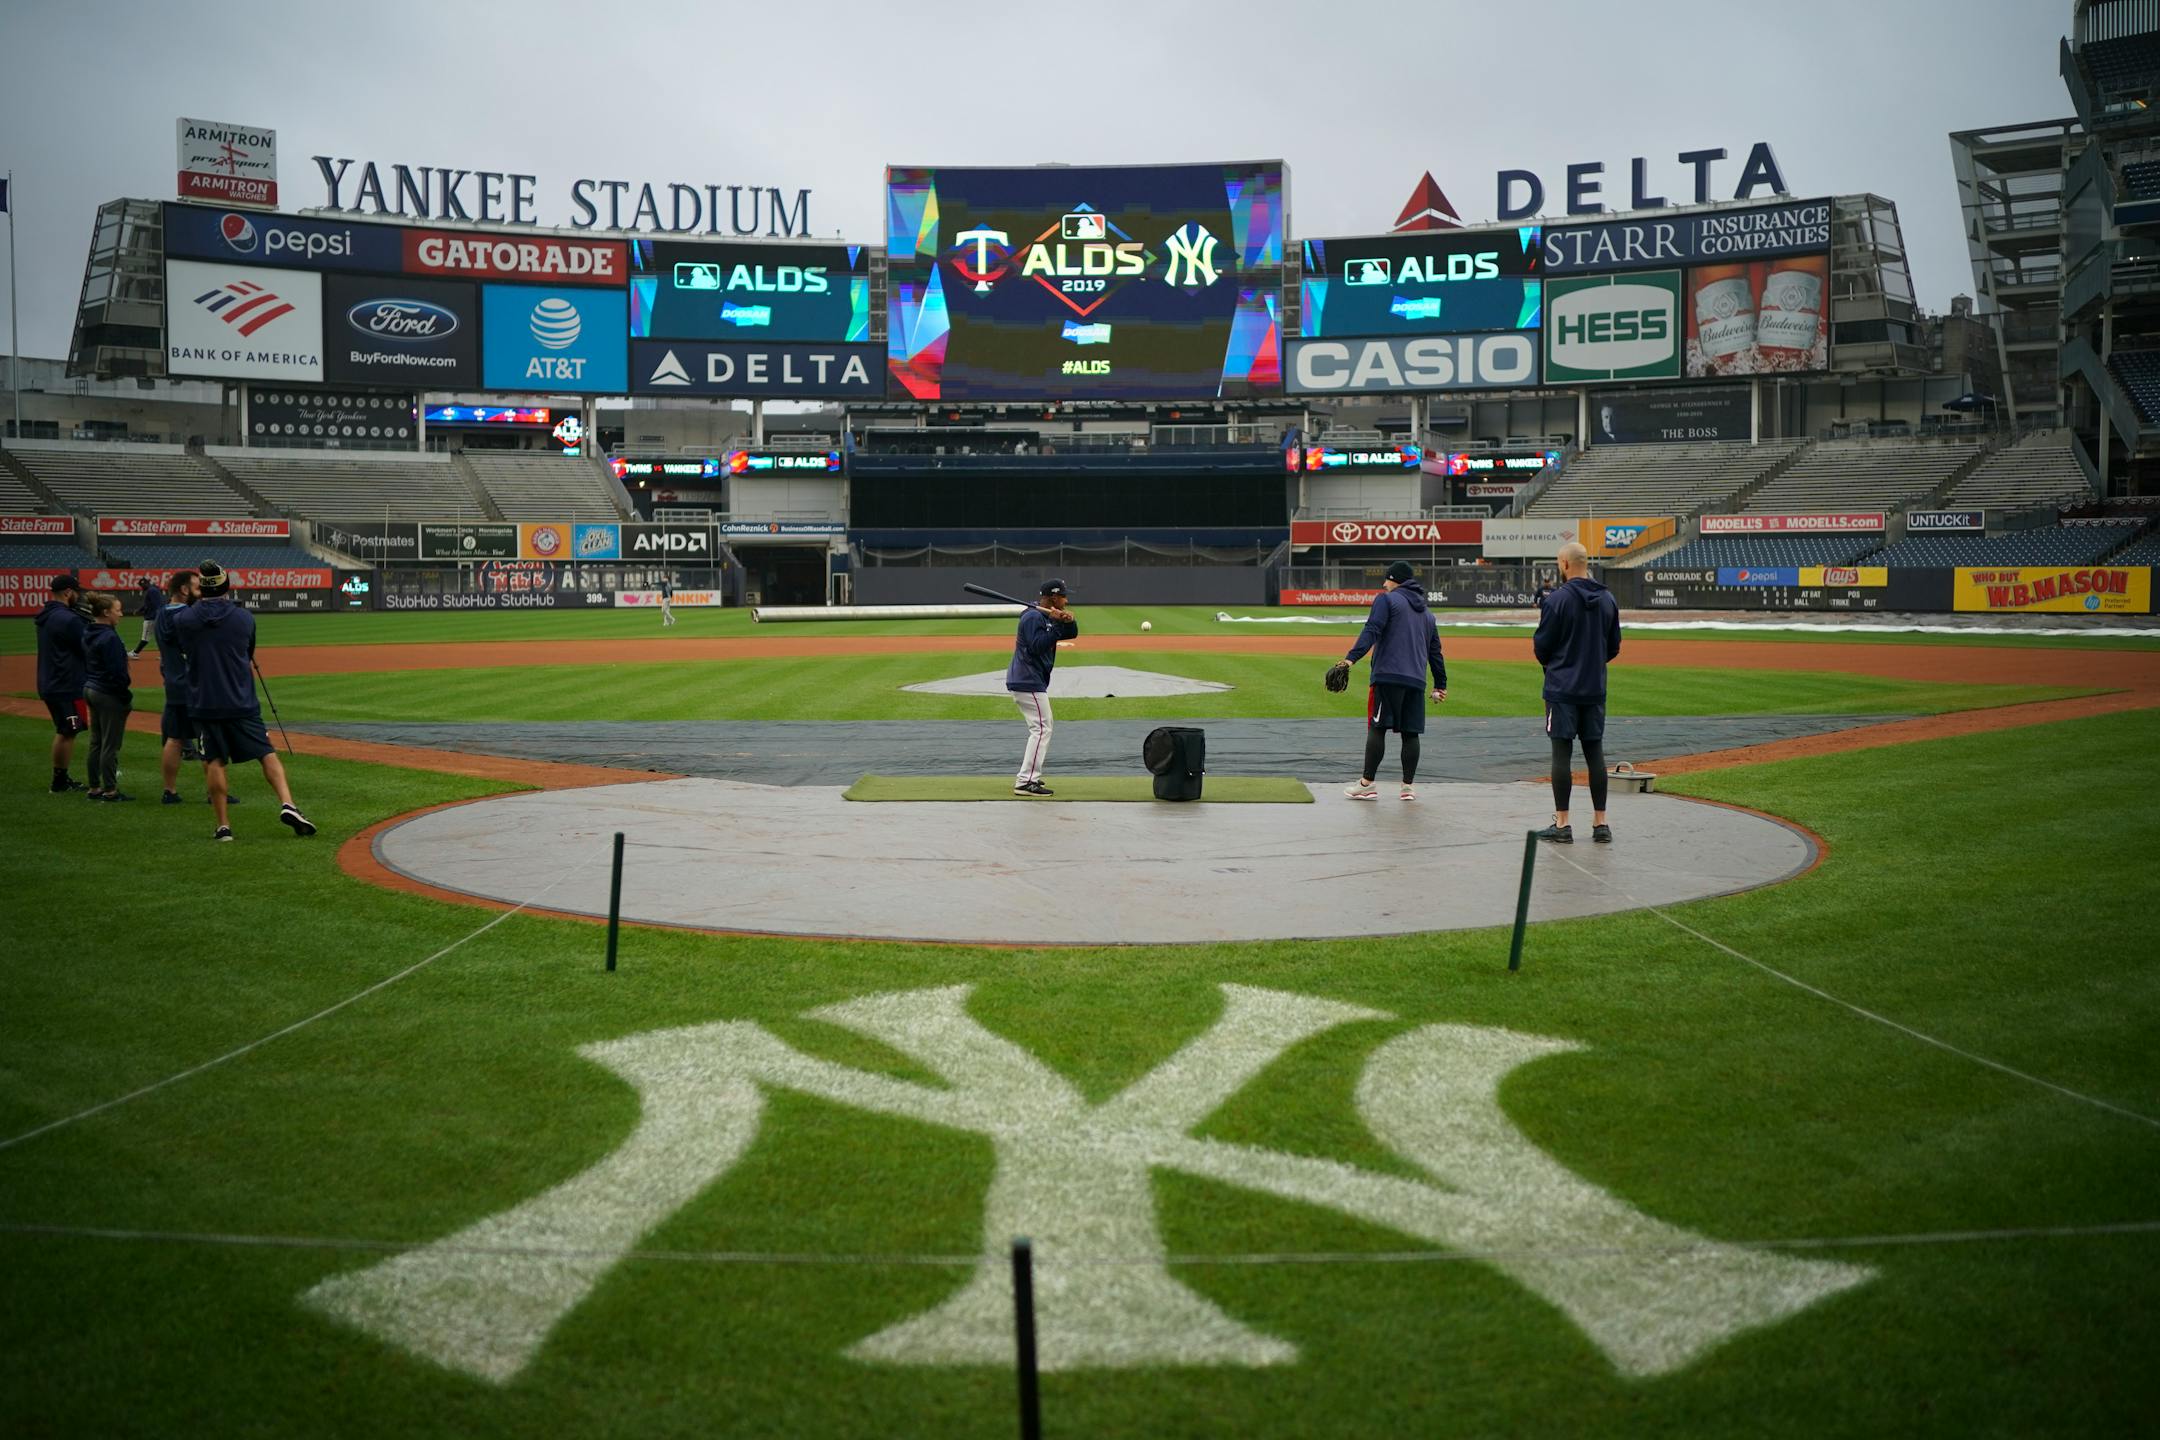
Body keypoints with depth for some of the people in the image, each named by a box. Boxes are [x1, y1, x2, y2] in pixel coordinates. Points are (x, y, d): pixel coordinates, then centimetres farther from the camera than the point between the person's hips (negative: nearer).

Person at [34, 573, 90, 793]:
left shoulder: (44, 616, 11)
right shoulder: (68, 619, -19)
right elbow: (87, 650, -16)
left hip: (49, 684, 10)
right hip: (67, 686, -10)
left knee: (62, 731, 18)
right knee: (68, 733, -2)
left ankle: (61, 779, 24)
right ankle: (60, 782, 3)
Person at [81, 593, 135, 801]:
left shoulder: (89, 635, 9)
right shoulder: (110, 637, -18)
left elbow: (85, 664, 15)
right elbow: (117, 672, -19)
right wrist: (127, 697, -12)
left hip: (90, 690, 9)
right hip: (109, 694, -9)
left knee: (96, 743, 14)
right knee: (110, 744, -3)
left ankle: (94, 788, 19)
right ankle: (110, 790, 1)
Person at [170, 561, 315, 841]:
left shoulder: (182, 620, -3)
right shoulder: (244, 618, -2)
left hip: (203, 703, 0)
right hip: (242, 703, 0)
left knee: (215, 763, 6)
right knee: (267, 753, 4)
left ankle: (223, 825, 5)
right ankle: (287, 805, -14)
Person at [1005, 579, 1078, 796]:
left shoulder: (1048, 617, 14)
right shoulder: (1033, 617, -15)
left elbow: (1072, 634, 14)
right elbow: (1038, 646, -26)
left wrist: (1069, 621, -7)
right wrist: (1056, 625, -24)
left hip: (1030, 681, 11)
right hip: (1029, 682, -11)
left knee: (1041, 729, 19)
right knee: (1041, 729, -13)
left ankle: (1029, 776, 23)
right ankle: (1025, 782, -18)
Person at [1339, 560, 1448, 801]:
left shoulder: (1386, 599, 4)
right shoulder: (1427, 612, 25)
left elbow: (1372, 630, -12)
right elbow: (1435, 651, 24)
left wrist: (1352, 658, -22)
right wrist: (1440, 684, 28)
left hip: (1388, 675, -6)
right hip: (1416, 681, 6)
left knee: (1377, 728, -5)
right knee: (1411, 732, 8)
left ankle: (1367, 783, -6)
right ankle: (1408, 786, 9)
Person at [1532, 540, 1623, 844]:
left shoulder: (1557, 599, -12)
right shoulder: (1608, 600, 7)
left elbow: (1542, 646, -7)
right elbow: (1614, 646, 13)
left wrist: (1549, 662, 14)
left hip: (1562, 688, -5)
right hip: (1595, 689, 5)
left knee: (1562, 753, -2)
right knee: (1595, 752, 8)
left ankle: (1562, 824, 0)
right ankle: (1600, 824, 11)